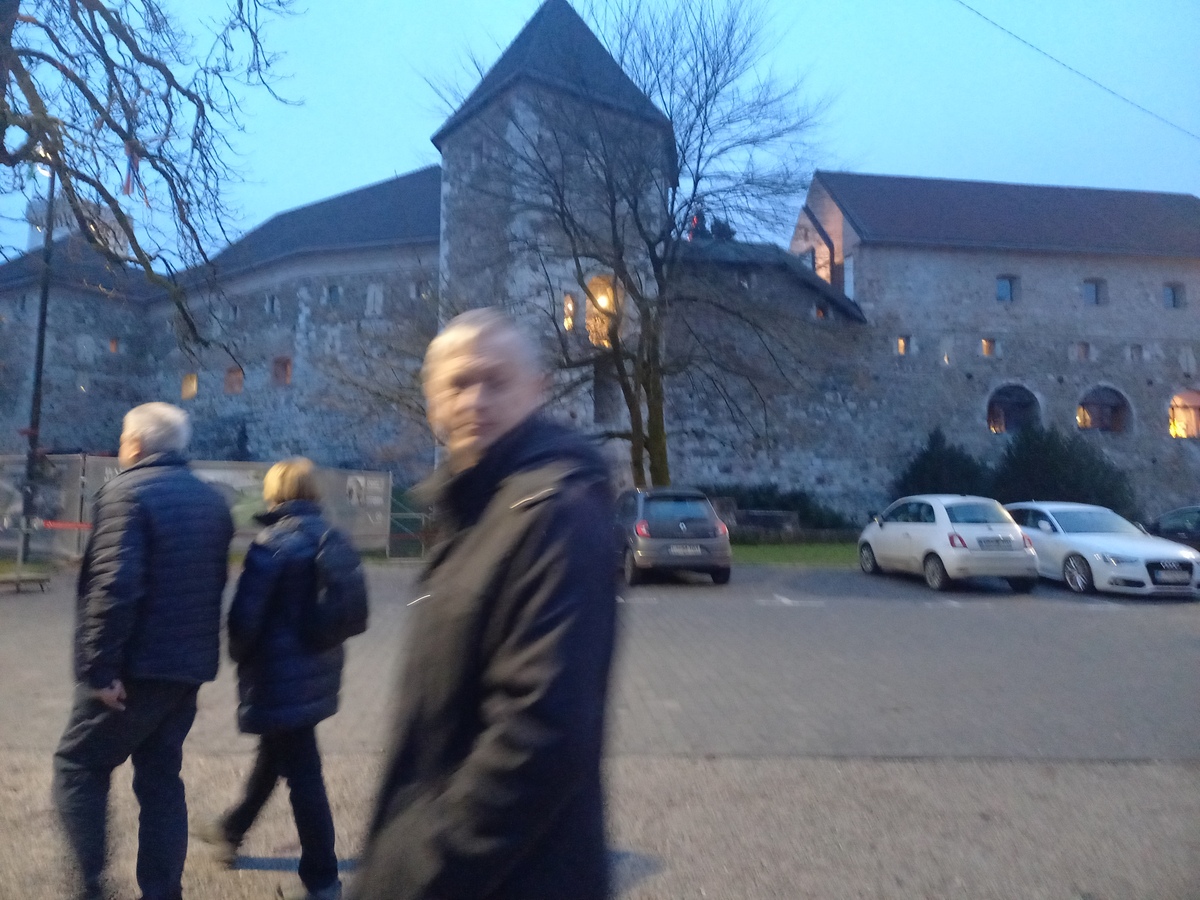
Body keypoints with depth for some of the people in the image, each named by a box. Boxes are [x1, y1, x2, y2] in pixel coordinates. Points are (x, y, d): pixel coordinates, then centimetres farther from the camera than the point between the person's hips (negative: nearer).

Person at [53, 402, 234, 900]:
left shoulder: (127, 490, -13)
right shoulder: (212, 500, 10)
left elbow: (114, 585, -23)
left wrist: (100, 666, -20)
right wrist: (192, 641, 17)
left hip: (136, 665, -7)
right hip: (188, 664, 7)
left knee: (77, 767, 12)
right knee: (161, 777, 16)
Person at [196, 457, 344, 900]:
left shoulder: (273, 543, -18)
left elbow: (246, 614, -16)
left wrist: (240, 654, 3)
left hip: (282, 674, -8)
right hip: (318, 671, 8)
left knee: (301, 771, 3)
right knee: (275, 753, 25)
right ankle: (232, 829, 49)